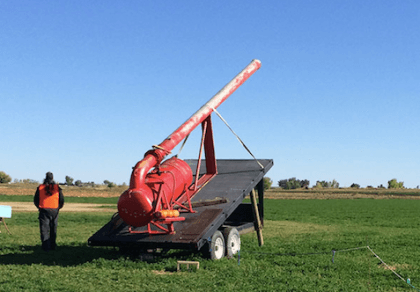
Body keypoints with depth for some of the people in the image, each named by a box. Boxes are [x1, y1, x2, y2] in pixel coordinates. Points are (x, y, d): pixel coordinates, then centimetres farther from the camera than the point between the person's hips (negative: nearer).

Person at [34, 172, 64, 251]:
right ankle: (52, 245, 20)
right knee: (53, 229, 15)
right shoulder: (57, 188, 2)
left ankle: (46, 247, -8)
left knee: (44, 229, 1)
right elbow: (62, 200, 4)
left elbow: (35, 200, 7)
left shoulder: (40, 187, 2)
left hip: (44, 210, -1)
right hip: (54, 211, 1)